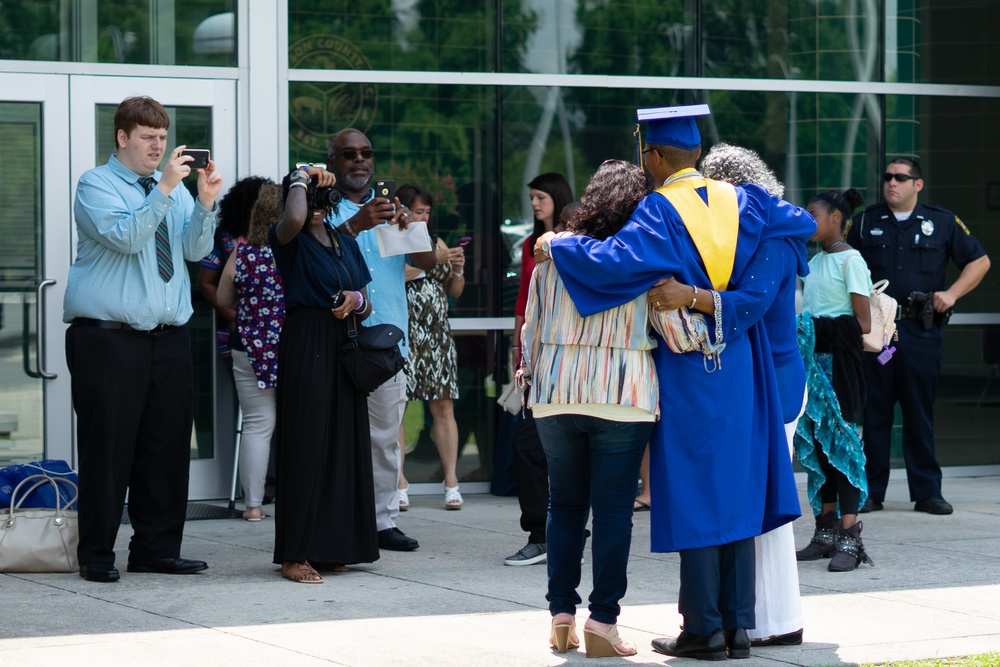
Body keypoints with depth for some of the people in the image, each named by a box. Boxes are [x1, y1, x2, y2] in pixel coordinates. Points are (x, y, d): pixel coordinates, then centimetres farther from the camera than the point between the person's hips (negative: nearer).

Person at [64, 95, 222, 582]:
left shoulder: (173, 188, 15)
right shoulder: (96, 185, -1)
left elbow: (194, 249, 4)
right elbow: (124, 236, -18)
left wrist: (205, 201, -11)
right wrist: (165, 189, -22)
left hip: (168, 336, 6)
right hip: (108, 337, -6)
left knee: (167, 446, 7)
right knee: (108, 447, -3)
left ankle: (157, 548, 15)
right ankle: (97, 555, 5)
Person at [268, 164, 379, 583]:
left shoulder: (346, 244, 17)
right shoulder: (289, 241, -3)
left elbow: (367, 307, 19)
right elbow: (294, 220, -29)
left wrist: (357, 300, -4)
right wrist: (301, 179, -11)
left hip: (342, 350, 7)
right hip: (305, 347, -7)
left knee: (343, 446, 6)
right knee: (305, 444, -8)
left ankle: (330, 548, 13)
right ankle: (294, 556, -7)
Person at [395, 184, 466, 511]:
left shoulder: (436, 243, 18)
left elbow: (455, 291, 21)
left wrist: (457, 268, 2)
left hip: (436, 335, 4)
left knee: (444, 407, -1)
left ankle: (451, 482, -1)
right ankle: (399, 484, -2)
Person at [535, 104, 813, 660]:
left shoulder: (661, 210, -12)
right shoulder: (741, 200, 5)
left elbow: (617, 261, -25)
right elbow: (805, 223, 14)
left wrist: (556, 247, -11)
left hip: (687, 373, -5)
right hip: (738, 369, 5)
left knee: (694, 497, 0)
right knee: (736, 492, 9)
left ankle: (704, 629, 1)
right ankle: (739, 625, 11)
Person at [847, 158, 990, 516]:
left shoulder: (942, 222, 7)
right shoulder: (864, 222, 10)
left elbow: (980, 261, 12)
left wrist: (952, 294, 0)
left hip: (921, 330, -1)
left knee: (920, 413, 3)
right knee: (873, 413, 1)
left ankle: (927, 492, 9)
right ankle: (870, 491, 6)